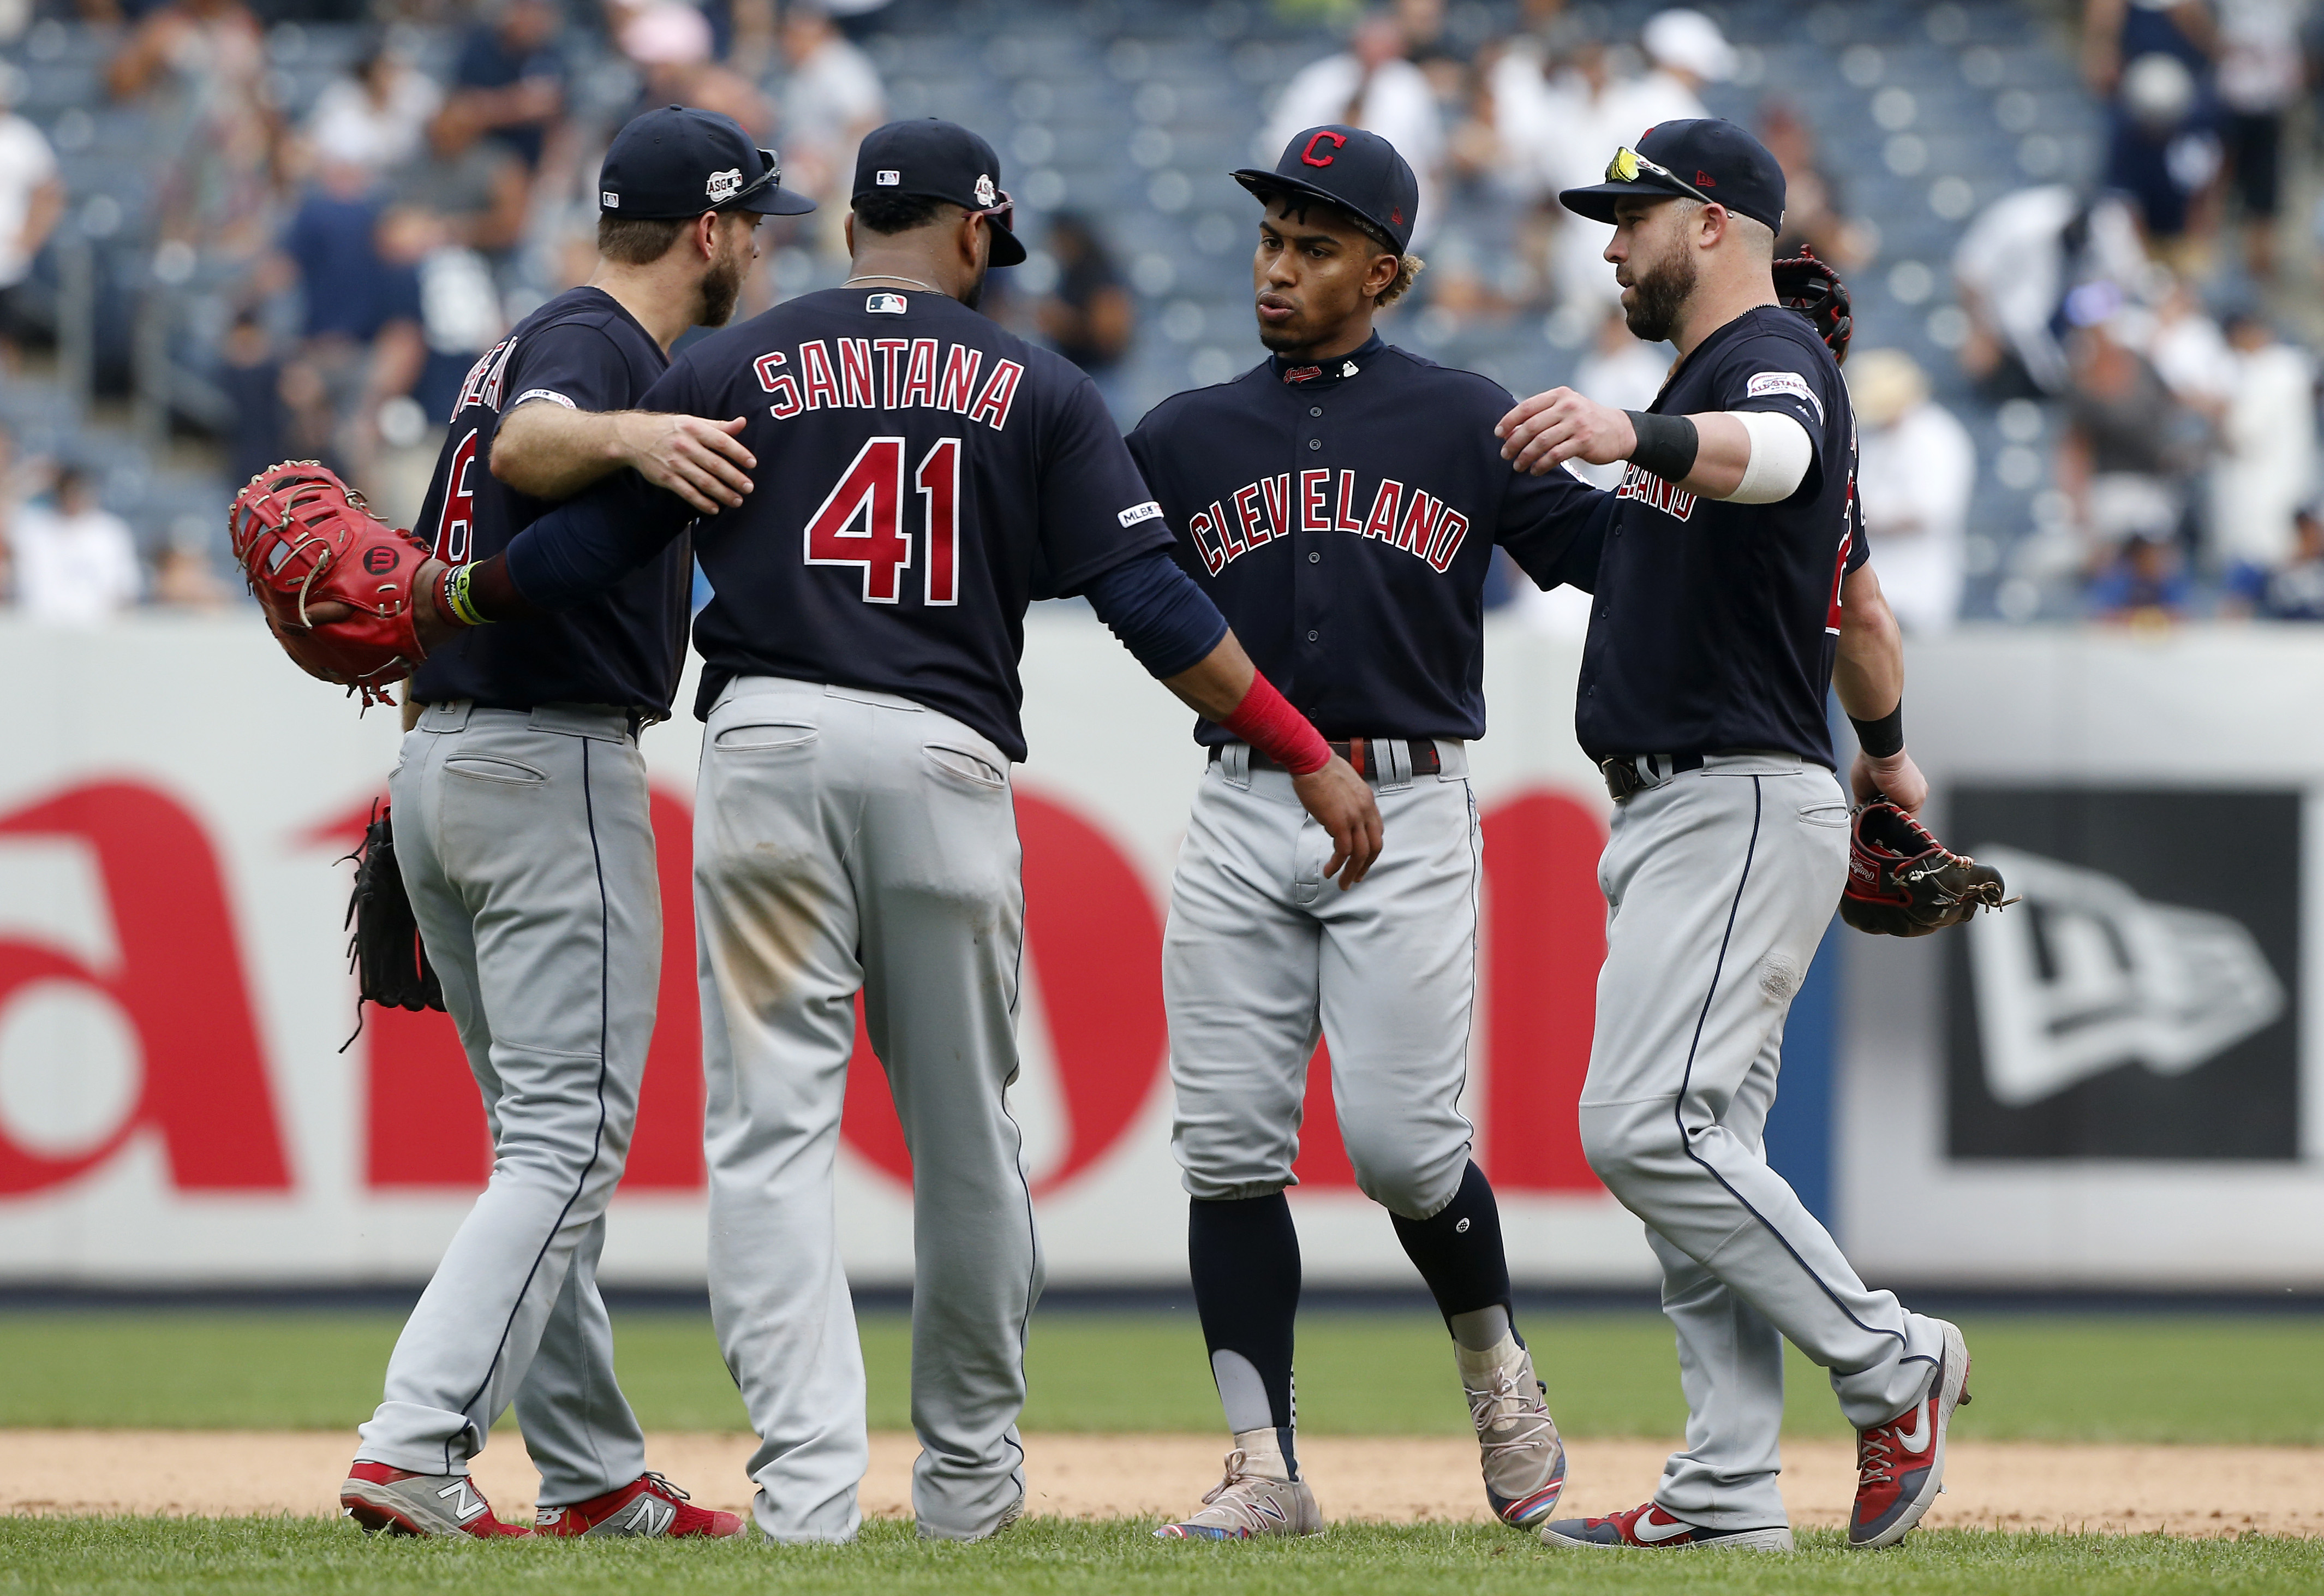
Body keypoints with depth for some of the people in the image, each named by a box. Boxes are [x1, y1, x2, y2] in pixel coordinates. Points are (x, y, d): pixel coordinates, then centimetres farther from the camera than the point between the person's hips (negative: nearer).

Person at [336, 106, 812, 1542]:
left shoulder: (528, 348, 20)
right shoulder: (601, 342, -9)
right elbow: (528, 445, -33)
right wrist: (628, 435, -54)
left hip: (437, 764, 10)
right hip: (554, 766, -10)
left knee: (549, 1134, 15)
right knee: (571, 1138, -12)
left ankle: (595, 1477, 19)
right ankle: (413, 1451, -23)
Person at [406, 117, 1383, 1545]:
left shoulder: (737, 369, 10)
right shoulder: (1035, 390, 9)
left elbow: (578, 548, 7)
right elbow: (1153, 601, 2)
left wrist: (434, 601, 24)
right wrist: (1312, 756, 5)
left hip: (768, 745, 0)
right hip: (946, 759, 0)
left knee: (774, 1123, -2)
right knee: (966, 1131, 13)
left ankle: (807, 1475, -15)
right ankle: (970, 1473, 25)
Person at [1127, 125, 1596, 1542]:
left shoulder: (1468, 423, 8)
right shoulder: (1189, 438, 14)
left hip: (1408, 821, -3)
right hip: (1242, 824, 3)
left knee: (1400, 1142, -11)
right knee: (1230, 1148, -4)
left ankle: (1498, 1369, 17)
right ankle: (1266, 1468, 1)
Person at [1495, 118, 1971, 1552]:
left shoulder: (1772, 356, -11)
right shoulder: (1713, 379, 22)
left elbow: (1770, 455, -38)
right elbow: (1858, 597, 34)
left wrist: (1636, 436, -58)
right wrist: (1886, 750, 49)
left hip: (1743, 806, -11)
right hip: (1683, 813, 11)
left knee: (1649, 1125, -18)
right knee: (1694, 1147, 6)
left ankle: (1891, 1364, -10)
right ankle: (1729, 1489, 4)